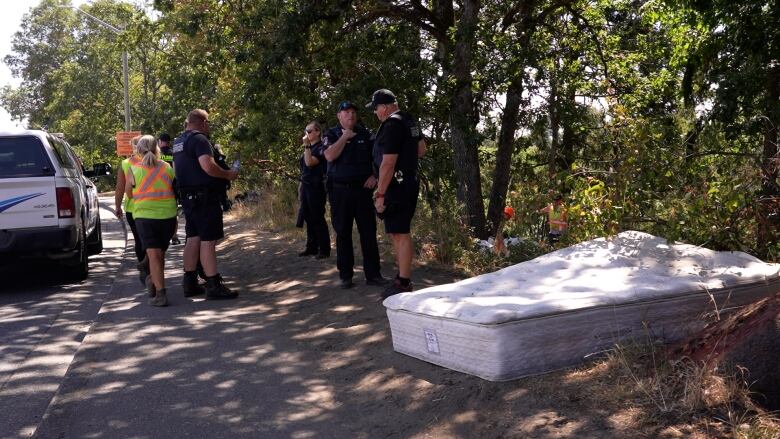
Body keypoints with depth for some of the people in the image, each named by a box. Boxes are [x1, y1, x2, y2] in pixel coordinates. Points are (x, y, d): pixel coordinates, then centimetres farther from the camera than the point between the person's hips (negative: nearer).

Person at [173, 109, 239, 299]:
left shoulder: (178, 142, 18)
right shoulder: (199, 139, -13)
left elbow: (177, 168, 28)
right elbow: (208, 166, -25)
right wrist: (228, 174, -11)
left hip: (187, 196, 9)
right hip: (204, 197, -9)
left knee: (193, 238, 13)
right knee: (208, 240, -7)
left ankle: (190, 283, 17)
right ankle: (213, 285, -6)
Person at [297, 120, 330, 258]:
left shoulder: (320, 148, -9)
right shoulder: (308, 148, 16)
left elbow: (310, 163, -23)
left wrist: (306, 145, -22)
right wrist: (301, 184, 20)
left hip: (316, 187, -8)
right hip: (305, 186, 9)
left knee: (318, 218, -6)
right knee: (308, 217, 10)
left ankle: (324, 249, 1)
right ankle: (311, 247, 18)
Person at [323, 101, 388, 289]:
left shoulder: (365, 134, 10)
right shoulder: (332, 135, 4)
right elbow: (330, 156, -14)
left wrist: (374, 176, -4)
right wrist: (345, 136, -11)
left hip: (362, 188, 2)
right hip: (340, 190, -1)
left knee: (369, 232, 0)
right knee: (343, 233, 3)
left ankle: (373, 274, 5)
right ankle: (345, 275, 10)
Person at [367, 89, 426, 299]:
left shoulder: (392, 125, -17)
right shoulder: (409, 120, 12)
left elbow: (388, 163, -22)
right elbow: (421, 149, 24)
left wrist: (380, 194, -19)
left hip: (396, 187, -10)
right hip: (409, 184, 10)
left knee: (400, 233, -6)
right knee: (397, 232, 17)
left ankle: (404, 284, -2)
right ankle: (402, 277, 26)